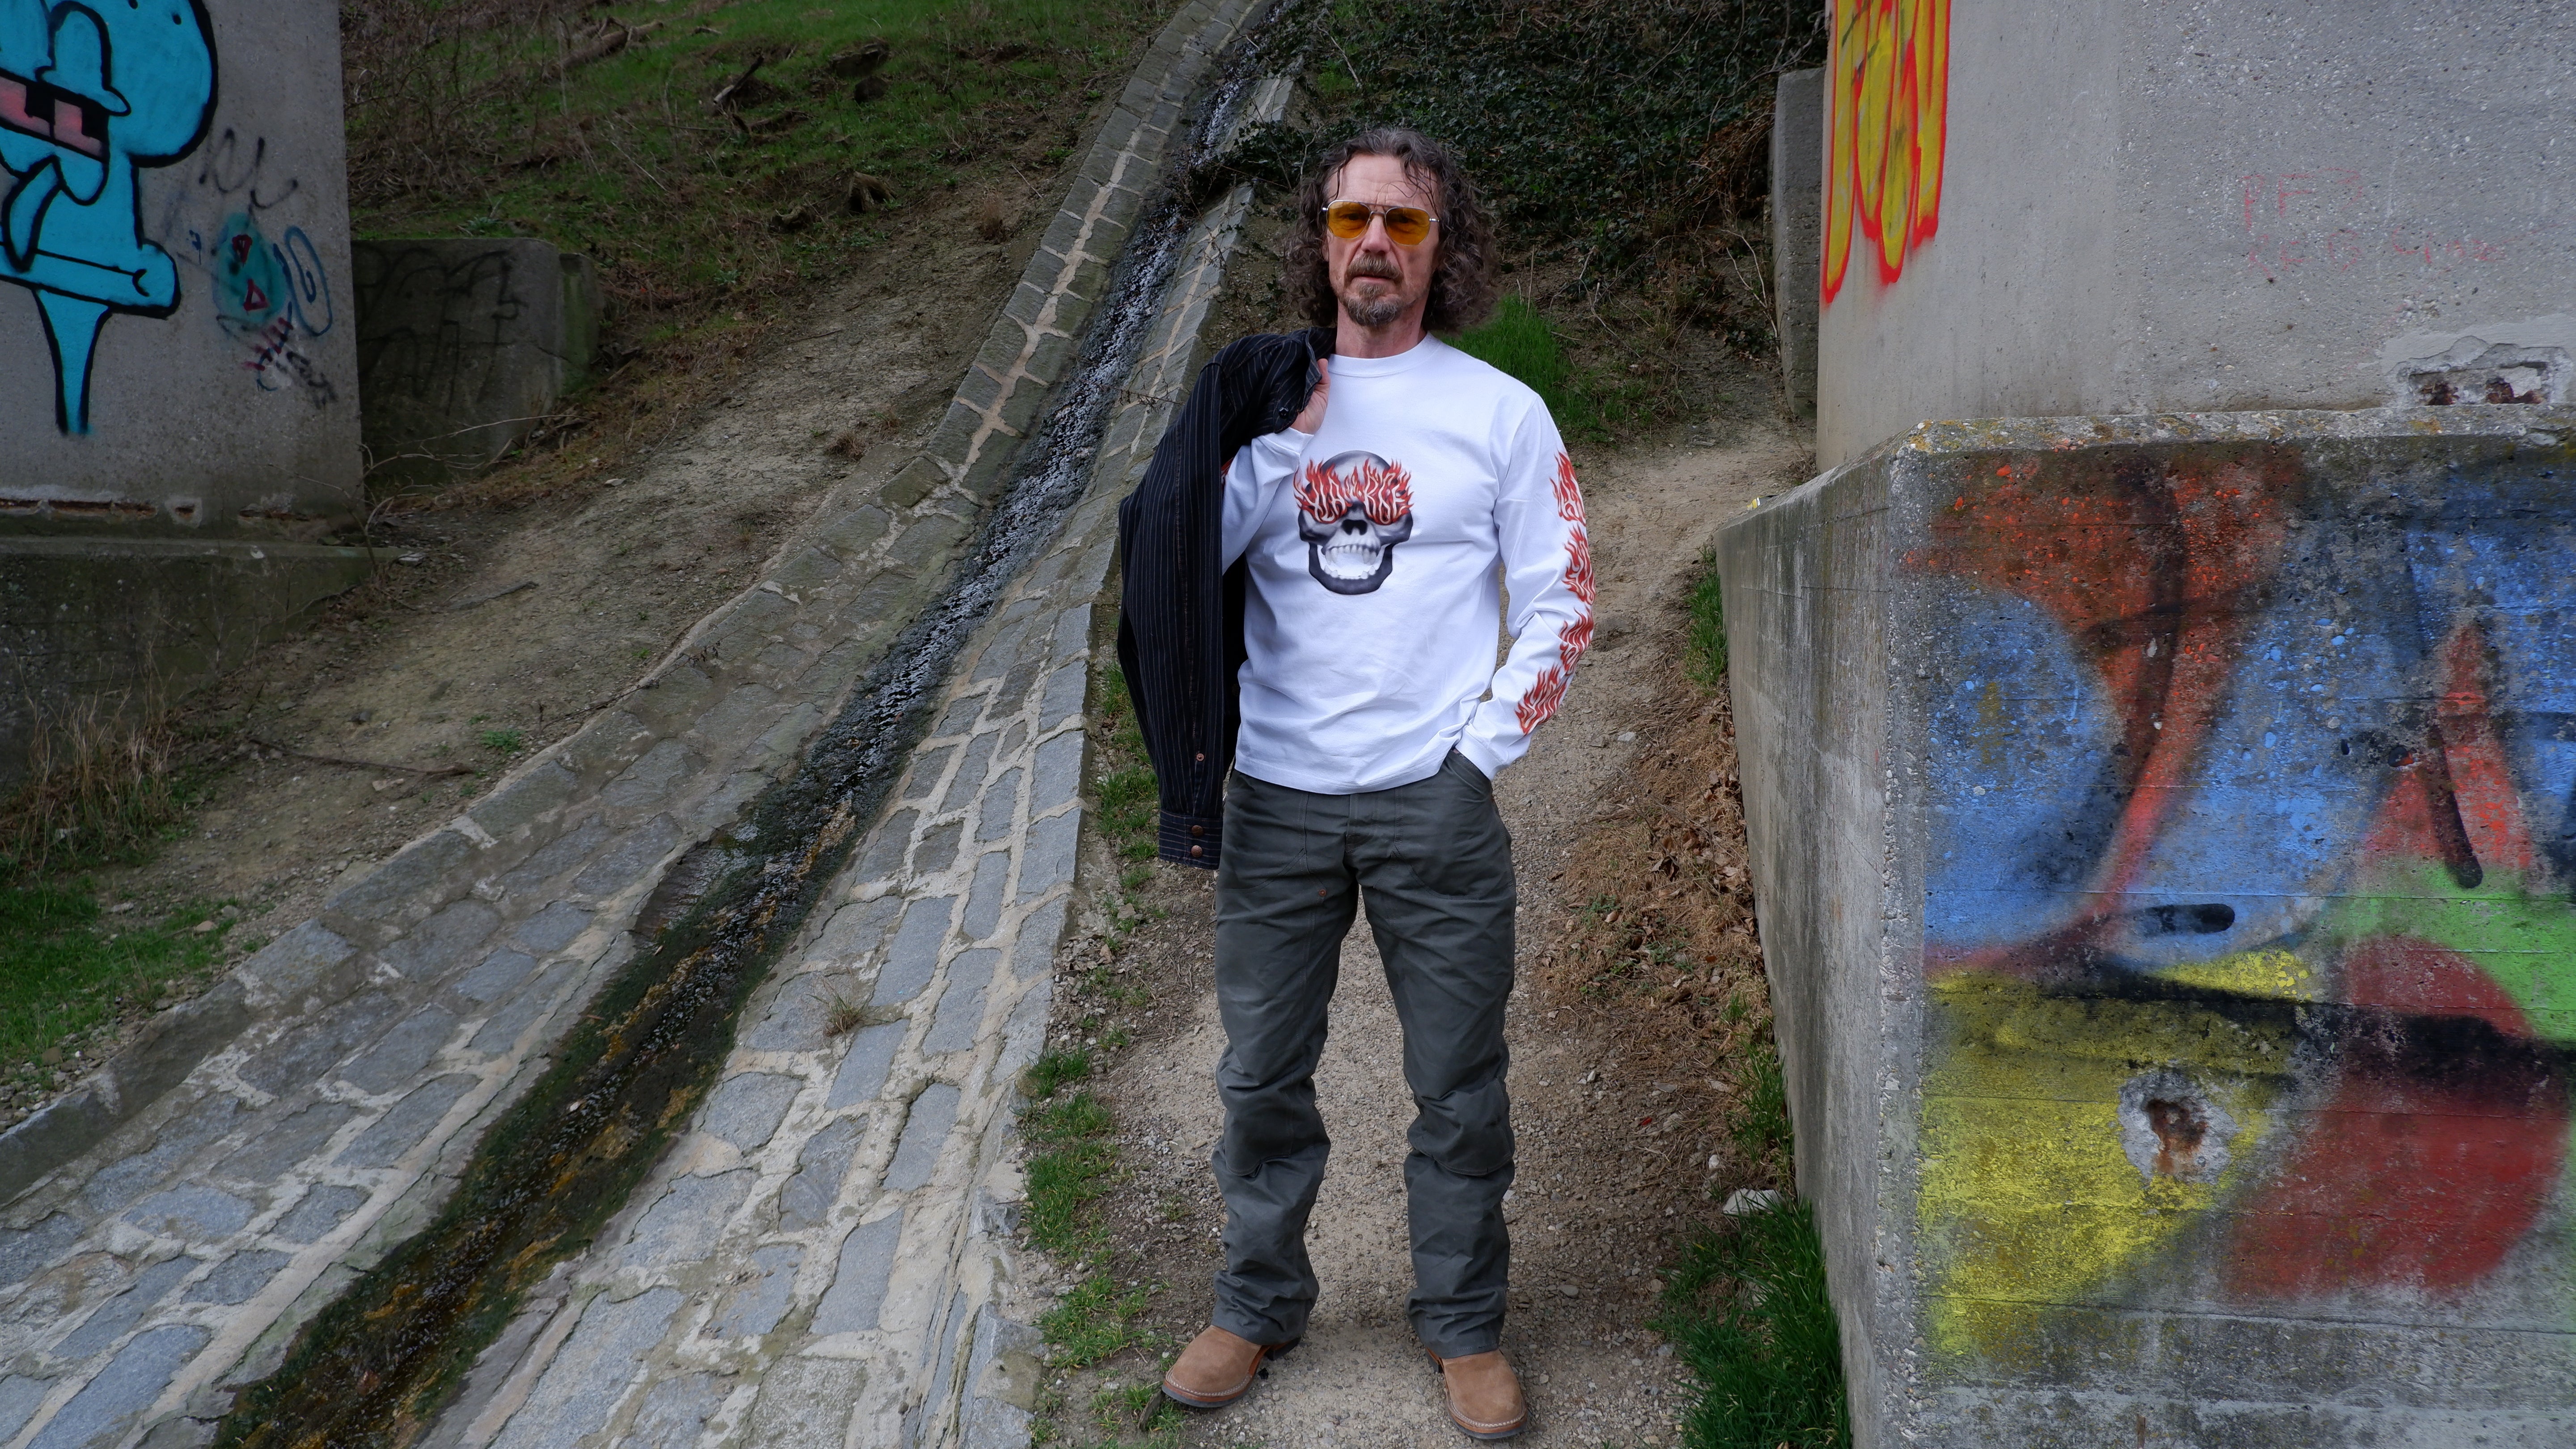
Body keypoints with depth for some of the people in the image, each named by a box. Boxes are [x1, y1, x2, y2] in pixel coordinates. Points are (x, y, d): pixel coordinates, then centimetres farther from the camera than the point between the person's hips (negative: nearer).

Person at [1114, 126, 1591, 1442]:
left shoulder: (1499, 412, 1)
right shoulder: (1259, 399, 6)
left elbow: (1561, 604, 2)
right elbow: (1180, 560, -5)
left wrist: (1481, 746, -5)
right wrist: (1288, 442, -11)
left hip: (1434, 802, -2)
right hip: (1274, 799, 2)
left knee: (1458, 1087, 8)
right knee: (1261, 1078, 12)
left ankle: (1463, 1326, 27)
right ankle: (1258, 1308, 31)